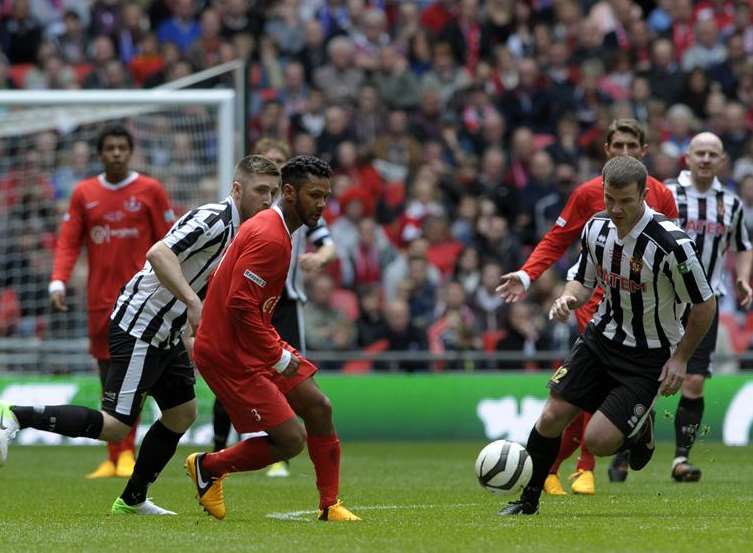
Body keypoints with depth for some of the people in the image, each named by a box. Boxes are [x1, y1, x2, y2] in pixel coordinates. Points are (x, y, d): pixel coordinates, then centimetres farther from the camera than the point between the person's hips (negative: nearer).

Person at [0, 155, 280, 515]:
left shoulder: (236, 232, 13)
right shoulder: (212, 219, -18)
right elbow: (159, 254, -31)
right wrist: (192, 301, -37)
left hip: (166, 335, 10)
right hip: (138, 331, -10)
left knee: (182, 414, 13)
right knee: (115, 427, -12)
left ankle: (132, 500, 23)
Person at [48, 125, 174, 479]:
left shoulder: (150, 191, 1)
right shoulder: (84, 194, 8)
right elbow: (68, 242, 5)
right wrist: (58, 282, -9)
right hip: (100, 298, 3)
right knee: (108, 378, 6)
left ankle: (126, 453, -11)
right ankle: (113, 457, 12)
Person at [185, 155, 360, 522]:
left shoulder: (274, 229, 12)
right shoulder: (269, 238, -22)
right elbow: (240, 306, -27)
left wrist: (278, 346, 10)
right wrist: (278, 357, -19)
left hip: (251, 344, 11)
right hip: (230, 355, -11)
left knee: (319, 408, 8)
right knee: (291, 440, -10)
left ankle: (330, 506, 17)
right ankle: (207, 468, 11)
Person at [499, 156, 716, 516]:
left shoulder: (671, 243, -25)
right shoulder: (596, 228, -6)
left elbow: (704, 304, -13)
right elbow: (584, 280, 11)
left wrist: (680, 359, -11)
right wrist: (568, 299, -12)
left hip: (649, 356, -5)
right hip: (602, 336, 5)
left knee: (599, 440, -14)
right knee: (553, 416, -4)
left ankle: (641, 429, 20)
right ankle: (529, 499, 15)